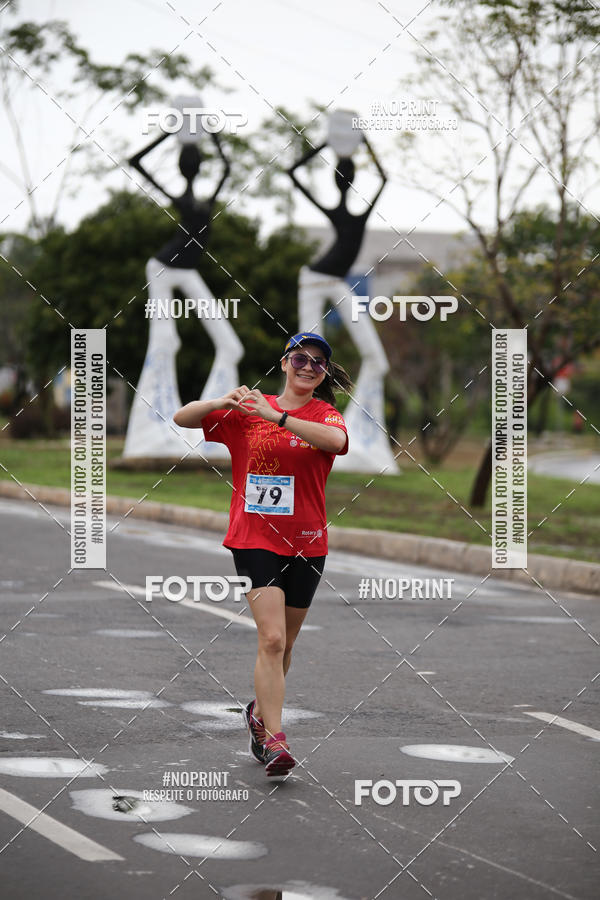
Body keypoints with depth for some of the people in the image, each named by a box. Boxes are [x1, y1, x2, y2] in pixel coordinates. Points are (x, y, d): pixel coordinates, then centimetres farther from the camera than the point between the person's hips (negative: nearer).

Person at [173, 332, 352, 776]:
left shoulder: (325, 414, 2)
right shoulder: (246, 412, 4)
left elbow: (336, 440, -23)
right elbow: (182, 418, 2)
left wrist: (278, 416, -32)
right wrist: (223, 402, -18)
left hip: (307, 543, 2)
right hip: (255, 537, -2)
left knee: (283, 644, 14)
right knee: (272, 639, -17)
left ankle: (261, 712, 39)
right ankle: (273, 740, -17)